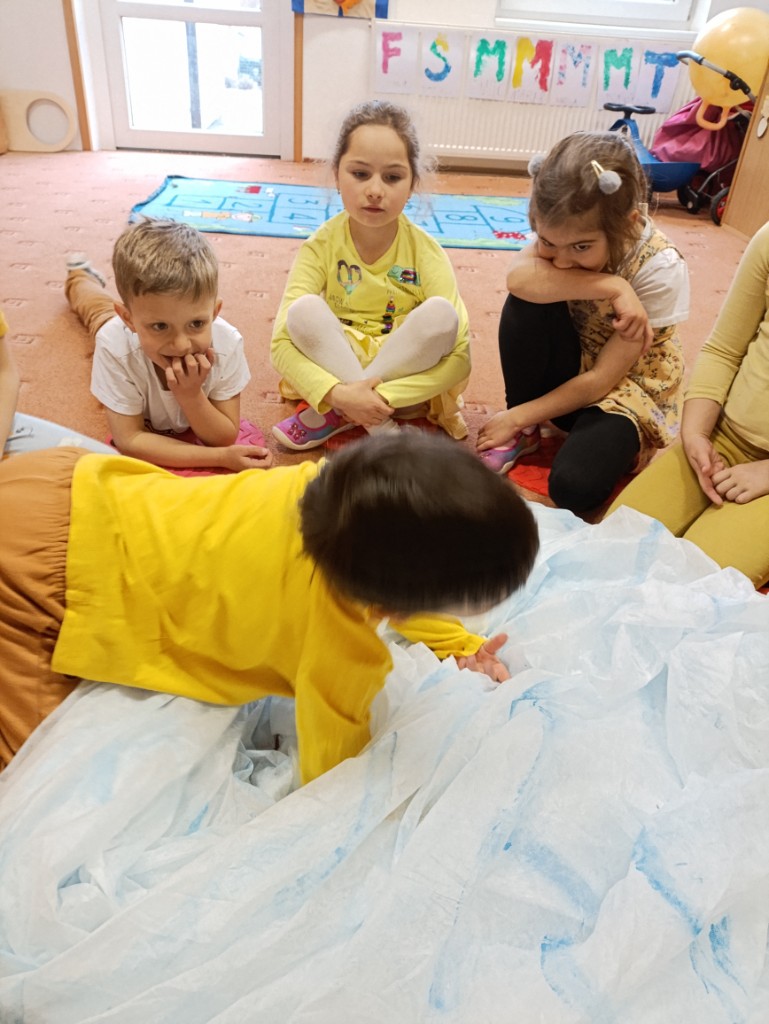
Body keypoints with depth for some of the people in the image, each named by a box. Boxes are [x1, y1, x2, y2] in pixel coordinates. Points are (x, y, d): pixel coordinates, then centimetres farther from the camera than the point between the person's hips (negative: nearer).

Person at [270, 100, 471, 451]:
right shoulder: (321, 246, -11)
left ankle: (333, 415, -21)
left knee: (441, 313, -27)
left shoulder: (424, 252, -13)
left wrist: (380, 396, -31)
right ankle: (383, 430, -24)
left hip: (406, 376, 0)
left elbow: (459, 356, -20)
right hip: (336, 368, 0)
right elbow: (282, 342, -18)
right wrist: (338, 392, -35)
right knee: (304, 311, -26)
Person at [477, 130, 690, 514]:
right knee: (530, 299, -28)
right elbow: (517, 278, -37)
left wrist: (517, 416, -22)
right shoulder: (568, 228, -15)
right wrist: (612, 287, -38)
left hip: (624, 387, -4)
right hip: (568, 369, 4)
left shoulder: (660, 269, -25)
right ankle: (526, 434, -9)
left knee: (574, 485, -32)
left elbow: (602, 380, -23)